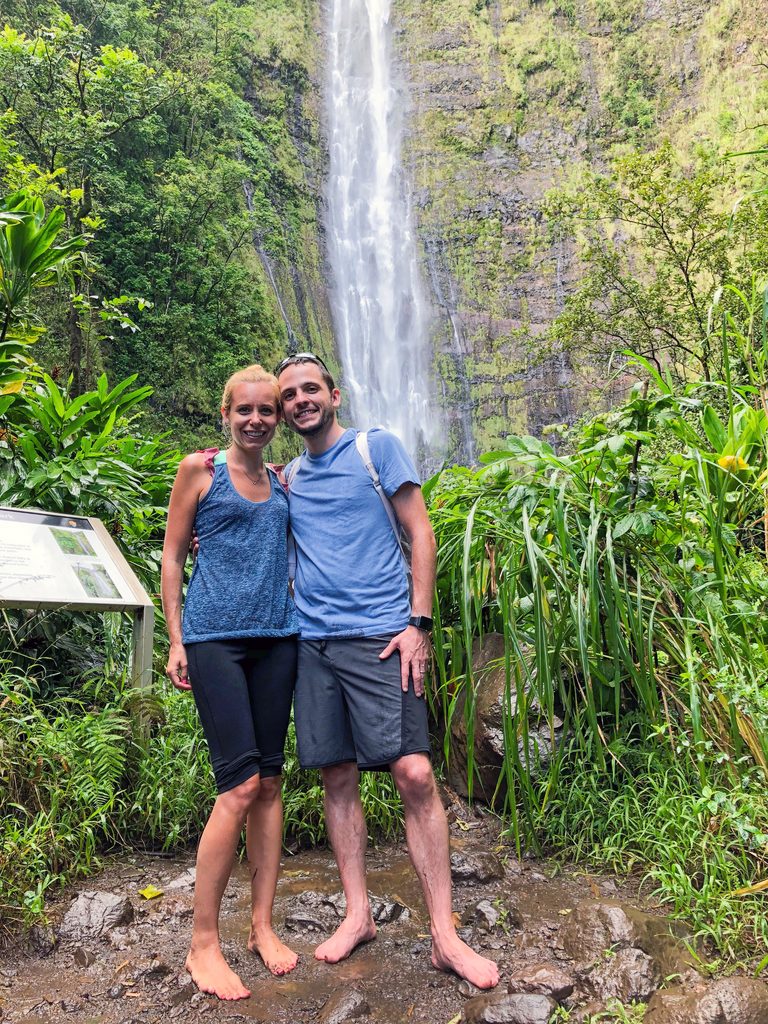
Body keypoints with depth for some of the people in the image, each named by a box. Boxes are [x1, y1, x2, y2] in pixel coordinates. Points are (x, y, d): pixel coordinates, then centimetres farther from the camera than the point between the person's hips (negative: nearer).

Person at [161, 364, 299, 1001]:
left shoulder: (282, 482, 15)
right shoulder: (200, 469, 4)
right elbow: (172, 558, 4)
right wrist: (176, 642, -2)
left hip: (276, 638, 5)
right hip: (216, 637, -4)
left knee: (270, 781, 7)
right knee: (240, 785, -10)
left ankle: (263, 926, 20)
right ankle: (203, 944, 5)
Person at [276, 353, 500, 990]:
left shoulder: (377, 447, 3)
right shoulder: (287, 477, 16)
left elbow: (420, 534, -1)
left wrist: (419, 623, -10)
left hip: (379, 636, -4)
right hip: (313, 643, 5)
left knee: (415, 775, -9)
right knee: (338, 779, 9)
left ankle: (445, 936, 2)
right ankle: (358, 914, 24)